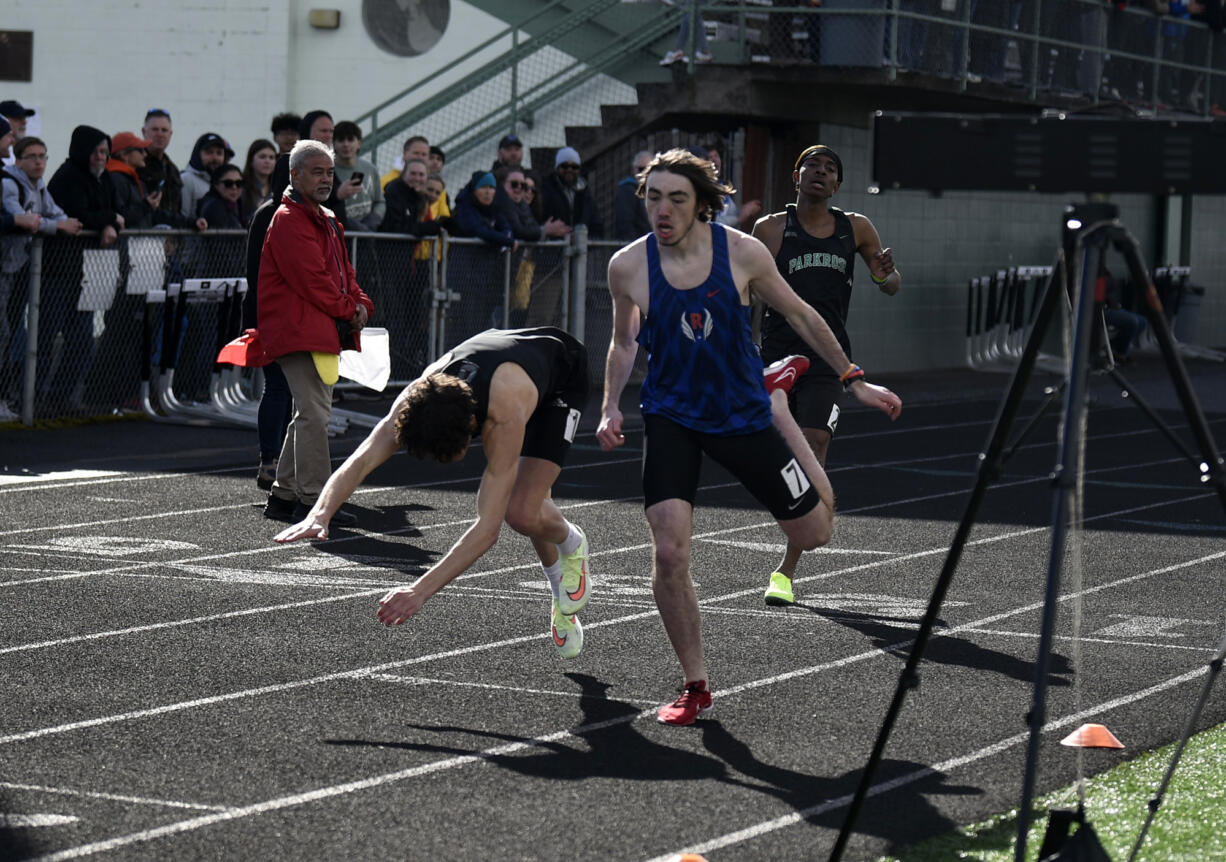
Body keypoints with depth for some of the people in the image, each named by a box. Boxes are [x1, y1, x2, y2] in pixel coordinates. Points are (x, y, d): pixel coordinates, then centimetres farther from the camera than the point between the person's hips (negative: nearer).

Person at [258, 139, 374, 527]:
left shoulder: (326, 220, 21)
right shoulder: (289, 220, -11)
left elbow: (343, 272, 22)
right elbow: (310, 278, -18)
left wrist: (360, 305, 3)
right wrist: (347, 311, -11)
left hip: (323, 331, 10)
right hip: (299, 331, -10)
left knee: (310, 413, 13)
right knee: (314, 413, -13)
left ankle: (284, 494, 20)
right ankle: (314, 499, -13)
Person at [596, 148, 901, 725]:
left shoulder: (741, 253, -13)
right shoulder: (628, 266, -10)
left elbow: (800, 315, 2)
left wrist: (854, 380, 6)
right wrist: (611, 407, -5)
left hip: (742, 412, 1)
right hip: (671, 418, -1)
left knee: (814, 533, 12)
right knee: (669, 552, -19)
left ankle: (778, 396, 38)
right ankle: (695, 685, 0)